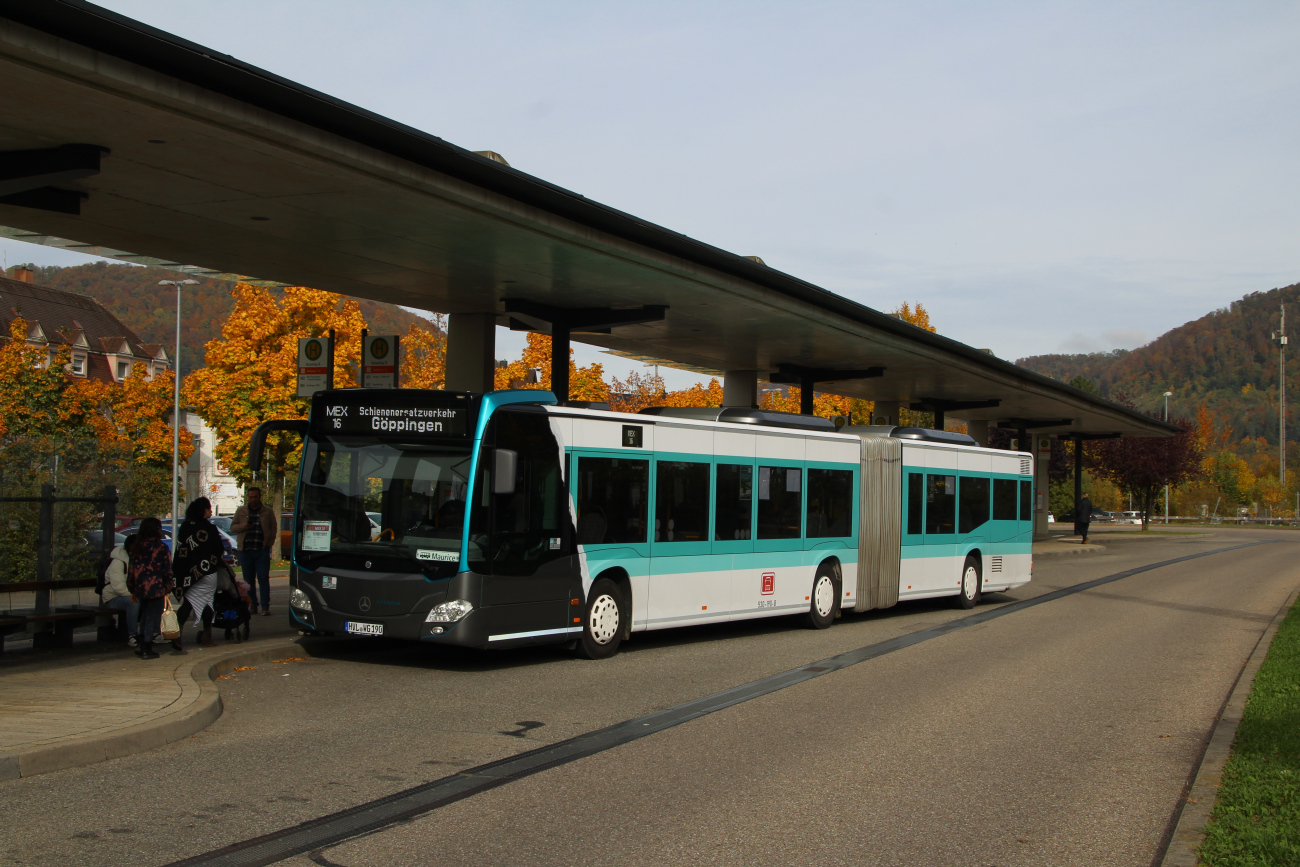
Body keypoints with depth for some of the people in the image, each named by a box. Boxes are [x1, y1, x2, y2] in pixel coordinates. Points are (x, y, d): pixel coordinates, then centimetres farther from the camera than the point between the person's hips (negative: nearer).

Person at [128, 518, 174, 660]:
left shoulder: (135, 549, 6)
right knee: (153, 617, 1)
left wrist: (133, 590, 19)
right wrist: (168, 589, 2)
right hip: (156, 588, -5)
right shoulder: (161, 548, -7)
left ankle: (142, 646, 20)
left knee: (145, 616, 18)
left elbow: (131, 571, 10)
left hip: (140, 589, 5)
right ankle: (147, 649, 0)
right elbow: (167, 570, -8)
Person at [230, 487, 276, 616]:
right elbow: (232, 527, 12)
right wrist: (243, 526, -9)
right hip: (245, 550, 2)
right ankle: (252, 606, 11)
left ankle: (265, 606, -7)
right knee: (249, 580, 4)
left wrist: (270, 543, 1)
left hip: (262, 551, -2)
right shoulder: (241, 511, 11)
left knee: (263, 578, -7)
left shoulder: (267, 511, 9)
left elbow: (273, 528, 11)